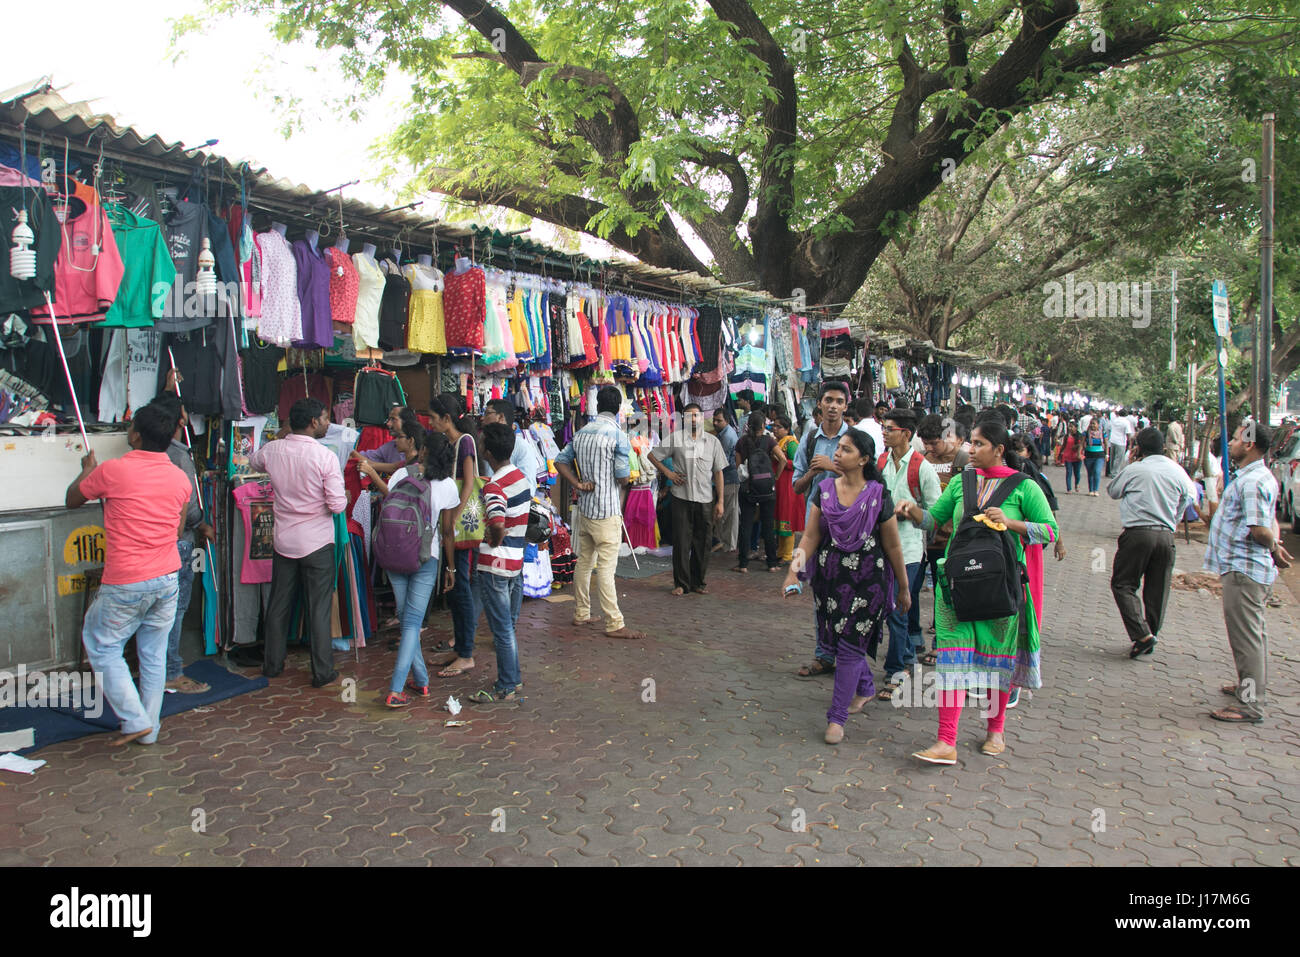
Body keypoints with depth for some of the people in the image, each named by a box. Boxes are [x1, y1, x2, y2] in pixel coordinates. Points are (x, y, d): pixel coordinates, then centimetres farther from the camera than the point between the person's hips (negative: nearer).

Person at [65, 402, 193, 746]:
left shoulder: (112, 471, -13)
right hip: (167, 579, 5)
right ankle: (150, 728, 23)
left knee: (101, 646, 13)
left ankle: (135, 721, 10)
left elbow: (72, 499, 7)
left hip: (125, 583, -5)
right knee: (154, 653, 15)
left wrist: (87, 470, 24)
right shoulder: (180, 478, 2)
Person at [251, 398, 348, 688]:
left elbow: (253, 461, 23)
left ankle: (273, 664, 30)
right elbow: (338, 505, -18)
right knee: (318, 609, 4)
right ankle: (322, 672, 11)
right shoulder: (325, 456, -18)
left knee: (279, 604, 17)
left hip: (283, 540, 5)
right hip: (317, 543, -4)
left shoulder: (273, 449, -3)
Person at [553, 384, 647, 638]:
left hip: (584, 508, 7)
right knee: (606, 568, -5)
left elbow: (560, 460, 10)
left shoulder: (581, 433, 8)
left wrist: (578, 484, 3)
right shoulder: (618, 436, -13)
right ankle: (614, 624, 0)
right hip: (607, 510, -7)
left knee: (584, 562, 16)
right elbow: (623, 479, -13)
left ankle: (581, 614, 26)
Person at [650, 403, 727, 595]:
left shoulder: (713, 441, 6)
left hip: (705, 500, 2)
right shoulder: (675, 438, 1)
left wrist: (720, 501, 4)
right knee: (681, 542, 0)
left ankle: (698, 582, 19)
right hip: (681, 498, -1)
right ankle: (681, 584, 10)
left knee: (702, 543, 6)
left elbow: (718, 472, 7)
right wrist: (667, 472, -2)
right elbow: (652, 455, 9)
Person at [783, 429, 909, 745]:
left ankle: (837, 716, 6)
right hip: (830, 576, 4)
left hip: (866, 580, -4)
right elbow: (811, 535, 1)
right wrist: (795, 570, -10)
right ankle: (865, 687, 42)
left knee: (851, 645, -4)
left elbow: (892, 546, -2)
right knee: (838, 639, 13)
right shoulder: (825, 490, 1)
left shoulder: (878, 495, -9)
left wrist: (903, 588, 4)